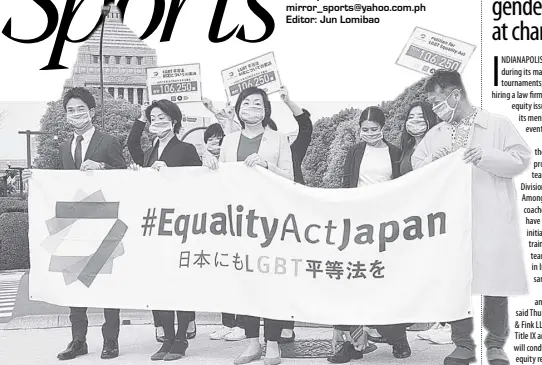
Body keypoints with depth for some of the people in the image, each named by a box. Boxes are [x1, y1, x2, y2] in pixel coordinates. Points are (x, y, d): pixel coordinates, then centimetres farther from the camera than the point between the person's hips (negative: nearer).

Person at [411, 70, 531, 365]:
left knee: (496, 284, 0)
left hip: (492, 220, -3)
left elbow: (521, 160, -1)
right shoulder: (435, 134, 15)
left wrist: (486, 157, -14)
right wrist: (433, 163, -3)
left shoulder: (498, 125, 4)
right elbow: (417, 167, 18)